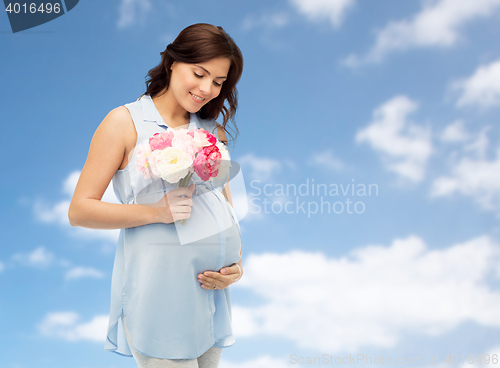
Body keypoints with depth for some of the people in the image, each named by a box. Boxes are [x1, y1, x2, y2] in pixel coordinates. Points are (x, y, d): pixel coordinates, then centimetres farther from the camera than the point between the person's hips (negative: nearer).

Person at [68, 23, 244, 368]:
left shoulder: (214, 132, 13)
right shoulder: (126, 122, -2)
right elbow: (80, 211, -6)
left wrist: (237, 262, 1)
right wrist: (155, 212, -16)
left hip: (212, 286, 6)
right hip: (160, 284, -5)